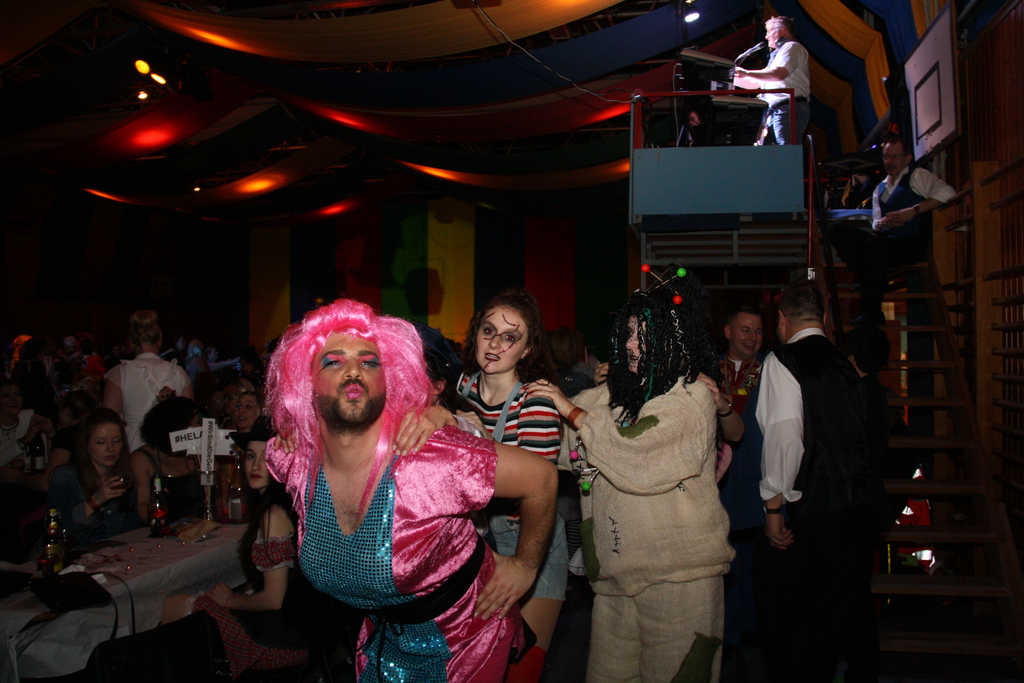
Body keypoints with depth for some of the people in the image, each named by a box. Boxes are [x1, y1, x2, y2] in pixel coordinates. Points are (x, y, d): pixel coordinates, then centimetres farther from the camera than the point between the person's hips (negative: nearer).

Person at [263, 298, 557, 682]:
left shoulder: (433, 460, -34)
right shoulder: (291, 459, -18)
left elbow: (541, 478, -25)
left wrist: (525, 565, -11)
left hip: (465, 635, -4)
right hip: (383, 634, 4)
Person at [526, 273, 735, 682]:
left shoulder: (691, 395, -9)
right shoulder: (615, 392, 10)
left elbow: (633, 452, -21)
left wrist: (573, 411, -10)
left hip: (675, 569, -6)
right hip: (618, 566, 6)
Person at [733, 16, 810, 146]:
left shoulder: (792, 47, 1)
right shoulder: (778, 53, 32)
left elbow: (780, 74, -18)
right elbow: (758, 83, 33)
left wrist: (747, 73, -13)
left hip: (788, 110, -9)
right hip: (773, 112, 9)